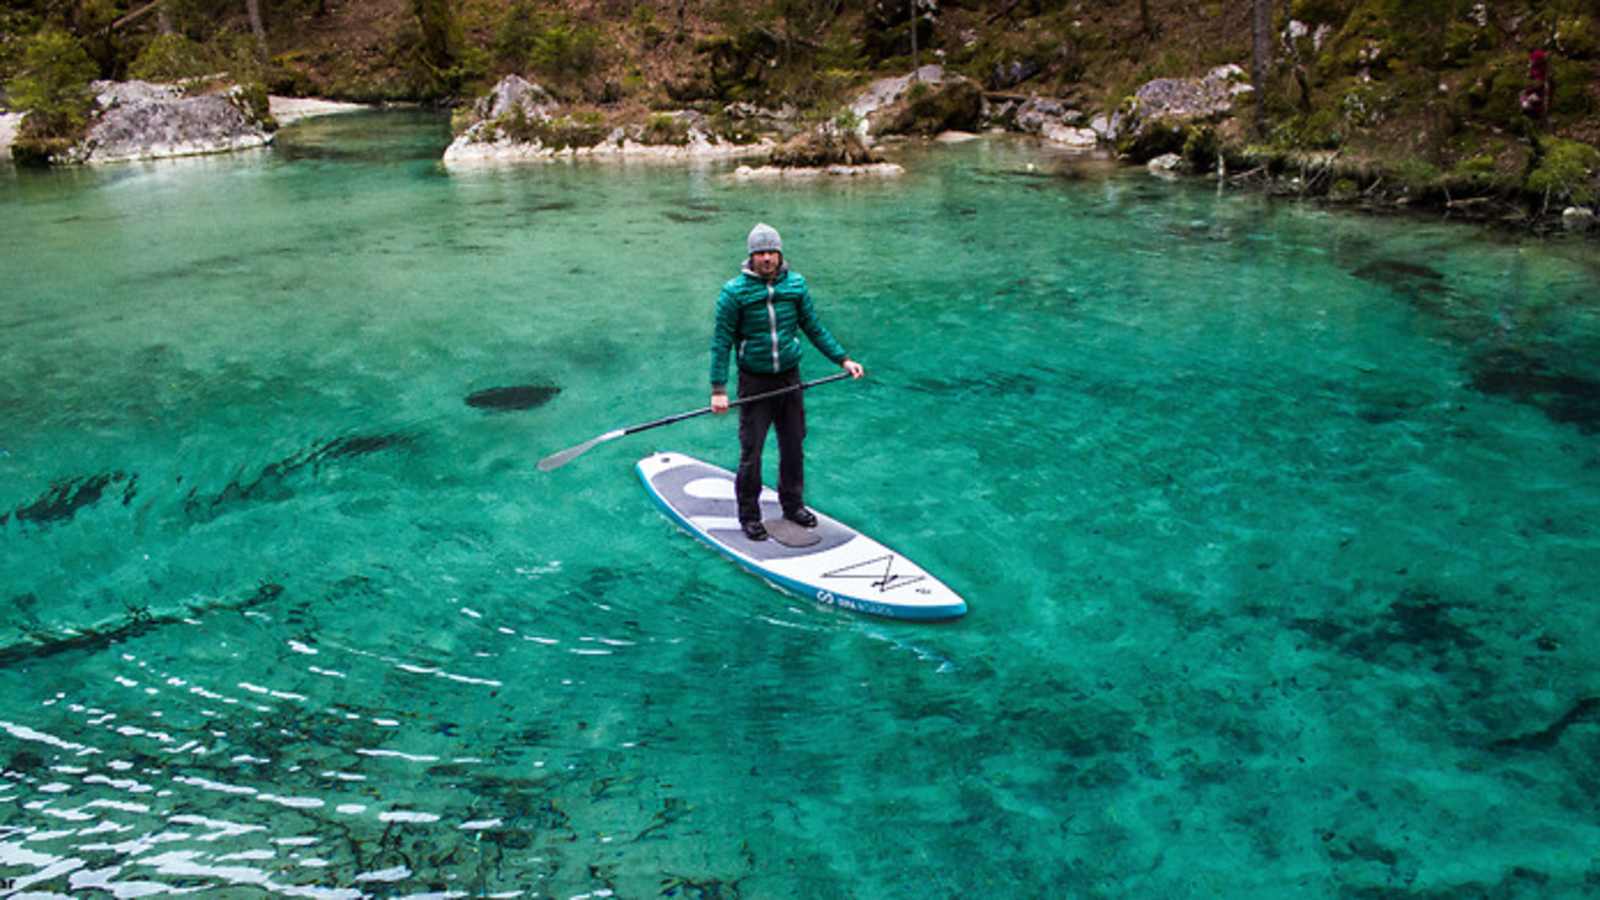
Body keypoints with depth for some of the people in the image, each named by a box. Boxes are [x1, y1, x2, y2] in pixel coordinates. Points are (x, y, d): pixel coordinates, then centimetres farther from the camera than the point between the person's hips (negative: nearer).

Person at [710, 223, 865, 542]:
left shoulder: (795, 284, 2)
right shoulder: (735, 291, -10)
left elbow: (814, 328, 12)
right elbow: (721, 341, -9)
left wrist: (843, 359, 7)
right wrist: (718, 389, -14)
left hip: (789, 378, 4)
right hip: (754, 382, -4)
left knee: (794, 447, 13)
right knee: (751, 452, 0)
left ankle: (793, 504, 31)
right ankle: (749, 515, 16)